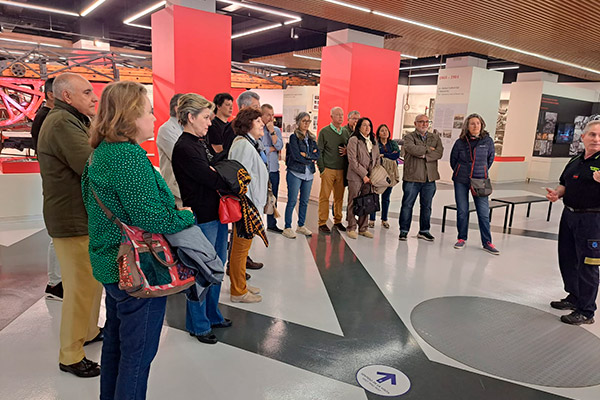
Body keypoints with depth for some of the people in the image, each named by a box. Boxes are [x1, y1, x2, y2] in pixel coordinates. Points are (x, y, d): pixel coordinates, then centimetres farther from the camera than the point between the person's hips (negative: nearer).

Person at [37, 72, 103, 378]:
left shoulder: (70, 121, 17)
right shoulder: (62, 122, -19)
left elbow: (90, 158, 12)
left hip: (85, 216, 11)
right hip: (73, 221, -10)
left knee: (93, 281, 22)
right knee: (80, 288, 0)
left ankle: (88, 331, 40)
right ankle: (70, 356, 15)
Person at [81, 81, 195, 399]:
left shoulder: (101, 152, 8)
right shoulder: (129, 156, -24)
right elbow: (151, 218, -29)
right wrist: (188, 217, -12)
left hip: (112, 264, 10)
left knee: (115, 339, 25)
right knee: (138, 352, 7)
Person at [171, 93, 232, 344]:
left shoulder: (201, 141, 11)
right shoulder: (184, 148, -18)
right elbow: (212, 179, -21)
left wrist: (217, 175, -10)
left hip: (217, 212, 9)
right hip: (202, 217, -9)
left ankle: (212, 315, 37)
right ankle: (198, 325, 24)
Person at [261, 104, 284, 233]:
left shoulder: (277, 130, 11)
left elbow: (279, 146, -3)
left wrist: (272, 131, -9)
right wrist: (273, 149, -5)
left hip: (274, 168, 5)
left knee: (273, 198, 13)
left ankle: (271, 224, 25)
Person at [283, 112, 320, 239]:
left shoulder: (312, 137, 15)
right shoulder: (294, 137, -3)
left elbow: (317, 154, 4)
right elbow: (296, 156, -13)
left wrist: (306, 154, -11)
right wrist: (311, 159, -4)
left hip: (308, 173, 6)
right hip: (295, 172, -6)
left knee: (305, 201, 10)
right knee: (292, 201, -5)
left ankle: (301, 225, 23)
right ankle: (287, 228, 3)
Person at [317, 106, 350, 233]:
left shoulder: (345, 132, 13)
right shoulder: (324, 131, 0)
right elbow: (319, 151, -3)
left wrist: (347, 151, -3)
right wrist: (322, 168, -9)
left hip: (341, 170, 4)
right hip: (328, 169, -4)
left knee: (339, 197, 9)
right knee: (324, 196, -2)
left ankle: (338, 221, 21)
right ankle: (322, 223, 5)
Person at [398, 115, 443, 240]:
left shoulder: (435, 137, 13)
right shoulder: (409, 137, 1)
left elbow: (439, 153, -3)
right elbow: (412, 149, -20)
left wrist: (424, 155, -14)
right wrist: (428, 149, -8)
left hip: (430, 178, 4)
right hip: (412, 177, -4)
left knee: (426, 206, 11)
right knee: (407, 205, 1)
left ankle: (424, 231, 23)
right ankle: (404, 230, 12)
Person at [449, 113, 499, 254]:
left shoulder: (488, 141, -1)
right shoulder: (460, 142, -1)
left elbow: (490, 158, 14)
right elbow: (453, 160, 12)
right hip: (461, 180, 1)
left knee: (484, 212, -2)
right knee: (462, 210, 5)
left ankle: (487, 242, 6)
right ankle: (462, 239, 19)